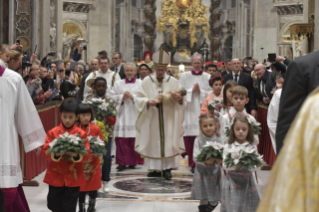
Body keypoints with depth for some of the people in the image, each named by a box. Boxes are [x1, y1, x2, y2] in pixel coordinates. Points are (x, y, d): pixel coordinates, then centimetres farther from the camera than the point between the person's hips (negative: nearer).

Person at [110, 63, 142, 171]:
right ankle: (122, 162, -3)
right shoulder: (118, 84, 13)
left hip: (135, 115, -1)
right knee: (121, 139, -6)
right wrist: (122, 97, -6)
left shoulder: (141, 84, 6)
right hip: (122, 114, 1)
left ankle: (132, 162, 8)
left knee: (134, 139, -2)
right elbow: (112, 97, 7)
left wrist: (132, 96, -11)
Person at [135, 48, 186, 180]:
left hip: (168, 120, 0)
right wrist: (147, 102, -19)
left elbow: (182, 100, 2)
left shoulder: (173, 82, 3)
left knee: (168, 142, -4)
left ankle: (167, 168, 1)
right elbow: (139, 98, 1)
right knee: (153, 142, 2)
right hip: (152, 119, 0)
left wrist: (179, 99, -21)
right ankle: (155, 168, 10)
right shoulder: (147, 81, 3)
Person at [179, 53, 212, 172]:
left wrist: (200, 91, -9)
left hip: (202, 110, 0)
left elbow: (211, 94, 3)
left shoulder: (207, 77, 8)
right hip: (189, 110, 0)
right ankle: (192, 162, 2)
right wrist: (192, 90, -7)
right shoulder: (184, 76, 9)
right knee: (189, 137, -5)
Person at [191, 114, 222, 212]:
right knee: (203, 200, 4)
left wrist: (221, 160, -25)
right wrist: (205, 161, -28)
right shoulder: (198, 140, -4)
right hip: (202, 172, -1)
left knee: (214, 202, 5)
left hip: (214, 171, 1)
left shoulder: (218, 140, 0)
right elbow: (195, 157, -10)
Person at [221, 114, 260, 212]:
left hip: (246, 182, 1)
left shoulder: (252, 147, 1)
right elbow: (224, 165, -3)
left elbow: (254, 167, -4)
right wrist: (234, 165, -21)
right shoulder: (228, 147, 1)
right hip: (232, 181, -1)